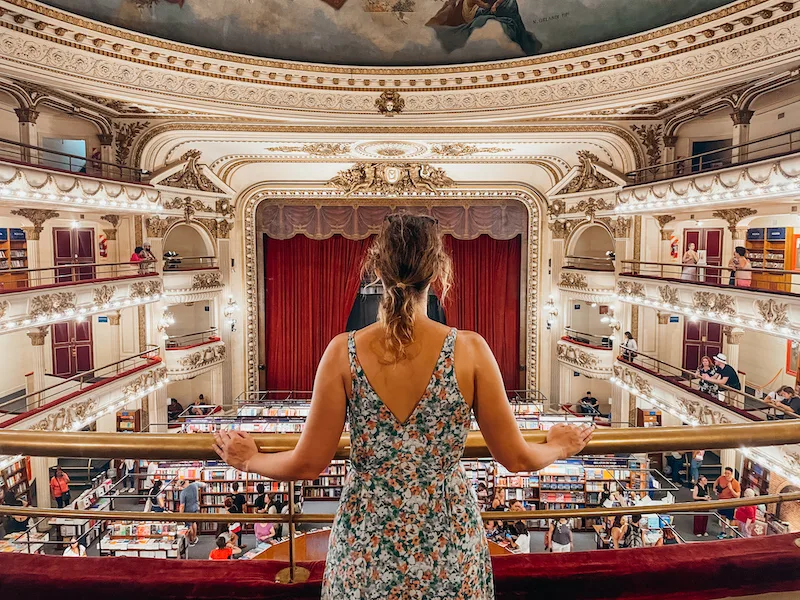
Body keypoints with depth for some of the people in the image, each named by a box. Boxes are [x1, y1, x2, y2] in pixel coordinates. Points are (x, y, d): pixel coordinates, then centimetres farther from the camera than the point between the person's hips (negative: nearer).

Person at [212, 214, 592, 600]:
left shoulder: (344, 352, -15)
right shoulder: (470, 350, -15)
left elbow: (307, 464, -8)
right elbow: (517, 458, -7)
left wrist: (249, 460, 12)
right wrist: (557, 448, 15)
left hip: (367, 544, 0)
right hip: (448, 543, 0)